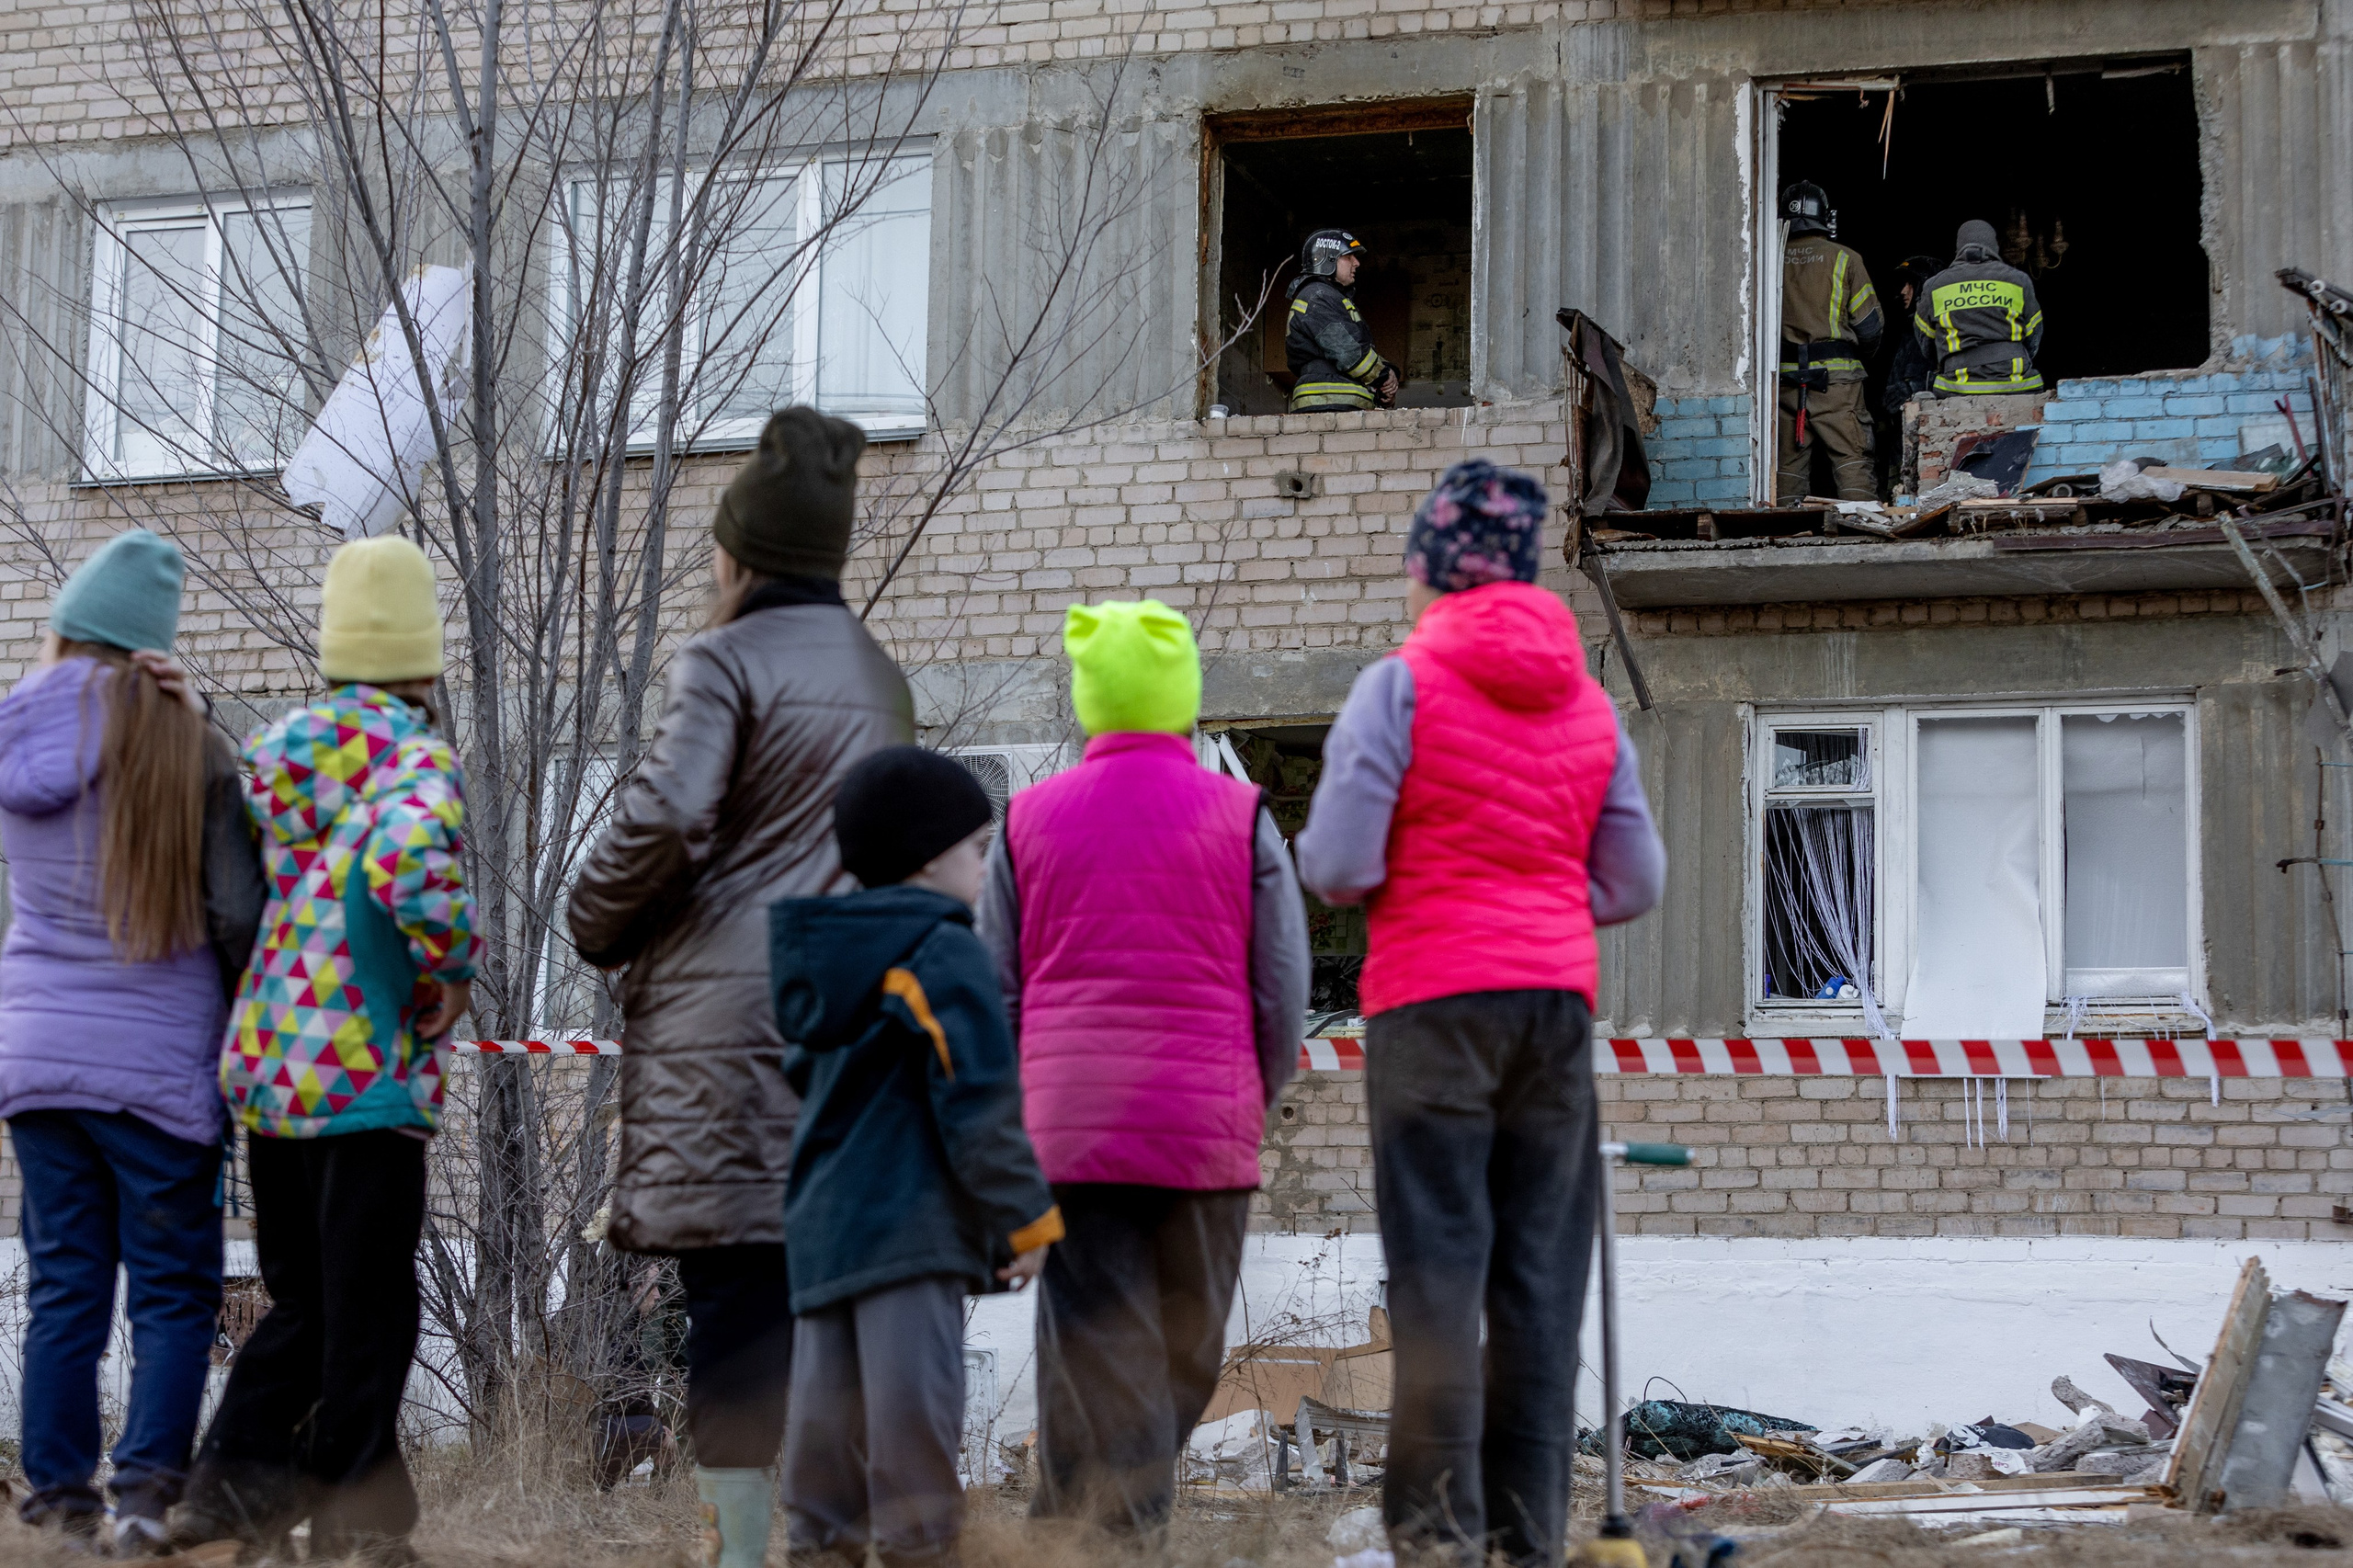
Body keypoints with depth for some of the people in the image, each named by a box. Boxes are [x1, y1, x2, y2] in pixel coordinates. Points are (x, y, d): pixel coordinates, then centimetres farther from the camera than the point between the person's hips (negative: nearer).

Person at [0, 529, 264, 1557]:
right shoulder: (179, 743, -7)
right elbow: (238, 912, -7)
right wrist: (242, 1022, 10)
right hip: (158, 1059, -3)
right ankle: (147, 1484, -7)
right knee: (173, 1291, 4)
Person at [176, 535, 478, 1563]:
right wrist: (450, 971, -18)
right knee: (368, 1313, 3)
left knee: (300, 1300, 19)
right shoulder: (417, 761, -11)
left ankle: (235, 1484, 13)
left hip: (264, 1067, 7)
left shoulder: (272, 749, 10)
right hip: (368, 1073, -7)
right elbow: (410, 856, -31)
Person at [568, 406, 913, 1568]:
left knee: (731, 1300, -5)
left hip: (728, 1015, -6)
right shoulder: (879, 678, 17)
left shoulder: (724, 661, -5)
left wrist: (595, 925, -1)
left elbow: (663, 816, -16)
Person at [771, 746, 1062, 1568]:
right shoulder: (944, 953, -8)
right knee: (913, 1412, -9)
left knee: (827, 1413, 10)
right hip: (913, 1228, -9)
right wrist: (1027, 1217, -8)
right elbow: (979, 1104, -14)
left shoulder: (823, 955, 19)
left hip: (821, 1223, 9)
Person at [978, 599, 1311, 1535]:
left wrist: (1022, 1110, 19)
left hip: (1068, 1126, 1)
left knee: (1095, 1359, 0)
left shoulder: (1030, 818, 7)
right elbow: (1282, 994, 2)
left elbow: (994, 991, 9)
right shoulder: (1241, 817, 2)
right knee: (1184, 1351, 11)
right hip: (1204, 1126, -1)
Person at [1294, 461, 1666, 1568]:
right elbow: (1635, 882, 11)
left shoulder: (1399, 686, -5)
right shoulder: (1587, 701, 11)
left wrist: (1398, 880, 11)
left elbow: (1337, 868, -10)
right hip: (1559, 1000, 4)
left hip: (1434, 996, -4)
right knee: (1539, 1278, 7)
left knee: (1437, 1274, -3)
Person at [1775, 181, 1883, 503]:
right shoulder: (1844, 259, 0)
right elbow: (1868, 326, 2)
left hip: (1784, 378, 2)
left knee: (1789, 461, 6)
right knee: (1852, 459, -3)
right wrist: (1856, 357, 20)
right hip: (1835, 376, -2)